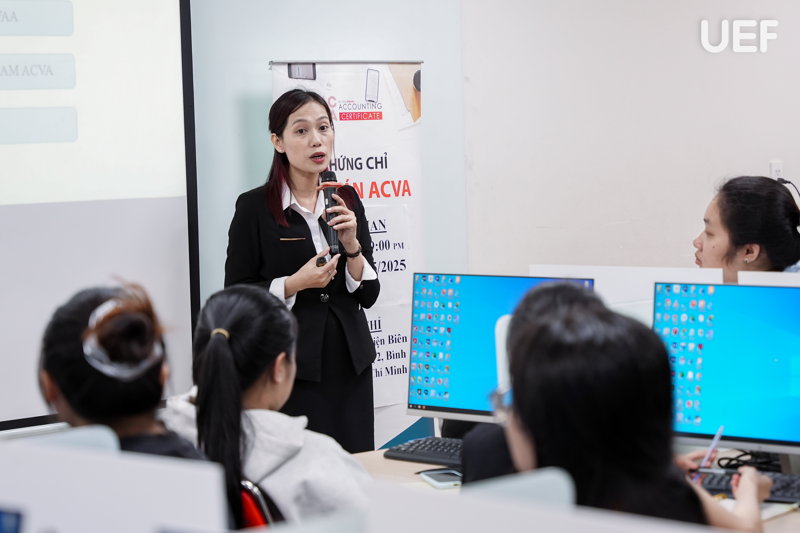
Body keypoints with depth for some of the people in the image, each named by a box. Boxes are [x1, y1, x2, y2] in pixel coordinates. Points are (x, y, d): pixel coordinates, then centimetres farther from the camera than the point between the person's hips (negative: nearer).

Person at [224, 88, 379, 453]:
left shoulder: (346, 200, 8)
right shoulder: (255, 207, -5)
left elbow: (368, 295, 7)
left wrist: (351, 245, -9)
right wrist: (295, 284, -17)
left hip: (350, 364, 4)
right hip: (291, 369, -4)